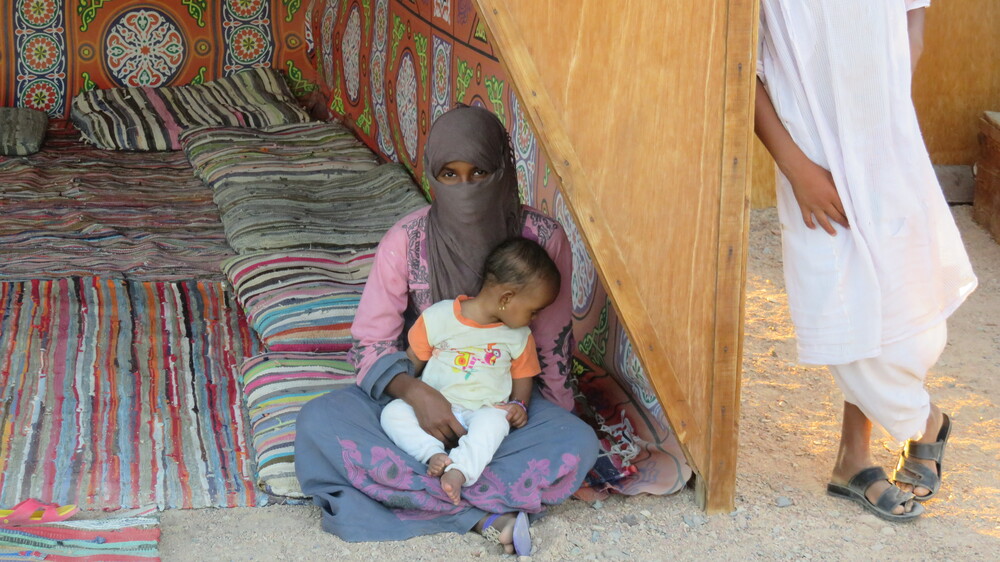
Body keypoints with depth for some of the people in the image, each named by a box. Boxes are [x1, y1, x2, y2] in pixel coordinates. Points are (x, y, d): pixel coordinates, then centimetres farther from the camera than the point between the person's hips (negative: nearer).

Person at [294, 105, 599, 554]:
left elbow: (553, 347, -2)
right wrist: (415, 392, -29)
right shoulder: (406, 242, -14)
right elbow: (370, 344, -11)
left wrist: (548, 416, -9)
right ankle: (482, 512, -29)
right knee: (319, 423, -28)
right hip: (421, 394, 1)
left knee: (579, 446, -31)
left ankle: (422, 493, -25)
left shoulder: (542, 238, -13)